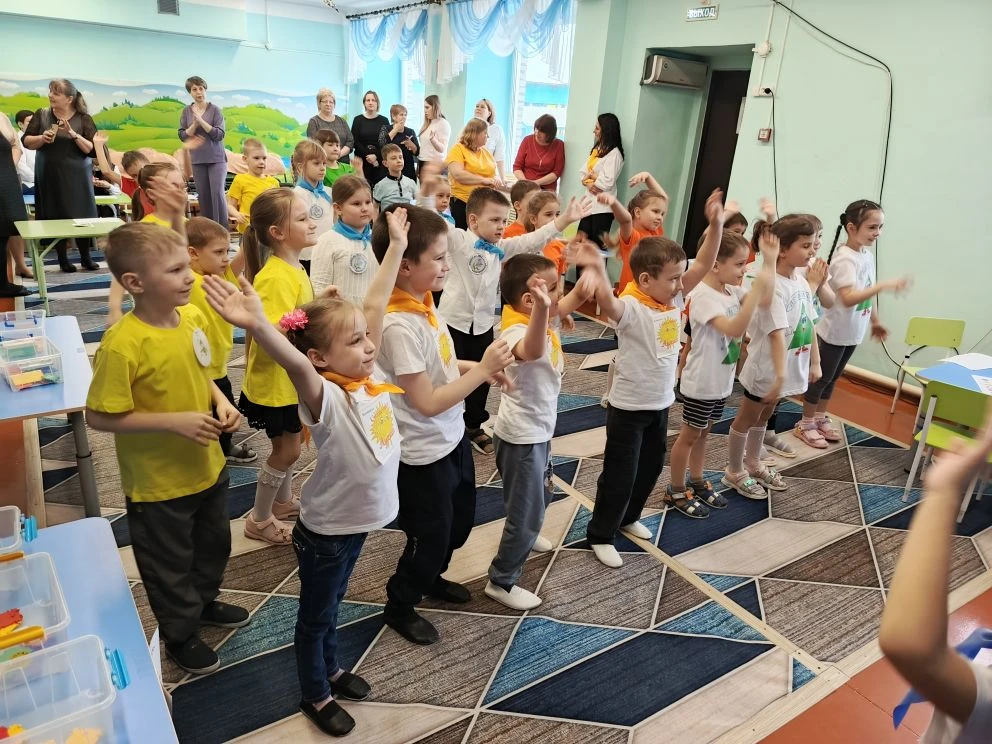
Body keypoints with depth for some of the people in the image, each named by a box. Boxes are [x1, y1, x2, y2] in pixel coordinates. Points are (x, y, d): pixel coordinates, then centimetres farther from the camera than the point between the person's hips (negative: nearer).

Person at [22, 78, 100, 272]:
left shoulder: (83, 118, -2)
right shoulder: (41, 115, 4)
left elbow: (92, 150, -9)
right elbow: (26, 142, 5)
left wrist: (73, 134, -20)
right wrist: (42, 138, -14)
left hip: (76, 175, -1)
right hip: (49, 176, 2)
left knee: (81, 215, -1)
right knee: (56, 216, 4)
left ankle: (86, 257, 13)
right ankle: (63, 259, 13)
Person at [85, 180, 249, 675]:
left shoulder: (192, 317, -6)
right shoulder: (122, 345, -27)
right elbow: (100, 416, -22)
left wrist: (220, 401, -7)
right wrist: (175, 421, -27)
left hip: (207, 465, 7)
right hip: (158, 482, -7)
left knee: (213, 542, 28)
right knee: (170, 563, 17)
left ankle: (204, 600, 55)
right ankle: (180, 633, 41)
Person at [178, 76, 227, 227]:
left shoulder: (215, 110, 0)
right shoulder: (186, 112, 8)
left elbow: (219, 134, -8)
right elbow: (183, 136, 5)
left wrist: (201, 120, -15)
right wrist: (194, 124, -10)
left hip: (216, 158, -3)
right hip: (197, 159, 3)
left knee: (217, 193, -12)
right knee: (203, 195, 2)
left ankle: (222, 229, -9)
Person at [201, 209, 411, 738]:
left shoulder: (367, 376, -10)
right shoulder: (325, 399, -29)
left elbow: (374, 306, -6)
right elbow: (293, 362, -51)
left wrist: (396, 245, -3)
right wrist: (257, 326, -69)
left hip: (358, 521, 7)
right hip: (324, 531, -7)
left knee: (333, 604, 29)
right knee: (315, 614, 18)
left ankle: (330, 670, 51)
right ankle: (314, 696, 41)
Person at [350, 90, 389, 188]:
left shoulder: (384, 120, 10)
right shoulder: (358, 120, 7)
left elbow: (388, 142, 2)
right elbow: (355, 142, 0)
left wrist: (377, 156, -11)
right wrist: (368, 155, -10)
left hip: (381, 162, 1)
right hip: (363, 162, -1)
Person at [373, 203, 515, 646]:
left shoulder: (424, 304, -2)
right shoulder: (400, 325, -30)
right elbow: (427, 402, -27)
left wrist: (480, 368, -2)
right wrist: (483, 369, -23)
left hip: (452, 437, 9)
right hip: (425, 453, -9)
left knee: (461, 519, 27)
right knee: (430, 535, 12)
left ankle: (431, 577, 53)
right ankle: (400, 606, 38)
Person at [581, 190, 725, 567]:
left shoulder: (674, 299, -2)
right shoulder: (631, 308, -25)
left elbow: (703, 264, -2)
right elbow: (608, 304, -48)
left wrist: (716, 224, -13)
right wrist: (599, 271, -67)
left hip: (661, 402, 8)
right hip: (629, 406, -8)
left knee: (651, 466, 22)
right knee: (619, 474, 3)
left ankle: (628, 517, 44)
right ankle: (600, 535, 21)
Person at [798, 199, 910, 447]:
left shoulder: (867, 255, 5)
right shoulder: (845, 259, -23)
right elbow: (849, 298, -35)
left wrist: (875, 322, 19)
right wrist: (885, 285, -39)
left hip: (853, 332, 8)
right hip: (834, 331, -8)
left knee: (832, 378, 19)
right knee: (821, 377, 5)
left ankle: (821, 419, 33)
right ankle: (806, 424, 19)